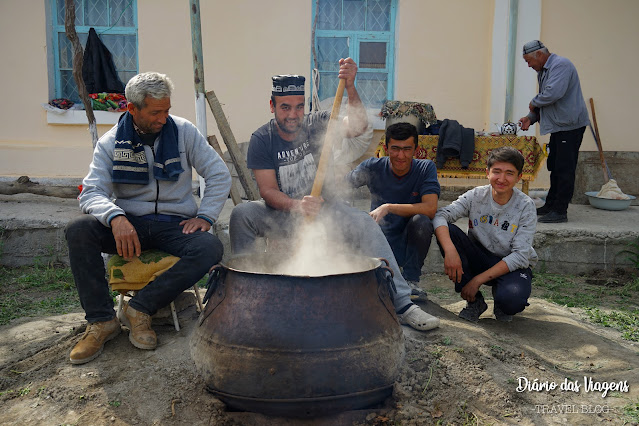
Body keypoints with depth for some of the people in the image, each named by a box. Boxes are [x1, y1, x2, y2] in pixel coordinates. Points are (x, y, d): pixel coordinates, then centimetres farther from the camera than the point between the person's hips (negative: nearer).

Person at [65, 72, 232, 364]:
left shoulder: (183, 132, 0)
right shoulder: (111, 142, 1)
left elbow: (219, 175, 3)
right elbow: (92, 192, -8)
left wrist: (205, 216, -9)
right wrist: (116, 218, -30)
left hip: (175, 224, 0)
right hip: (129, 224, 1)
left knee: (211, 249, -30)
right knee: (78, 230, -27)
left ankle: (141, 308, -19)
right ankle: (101, 320, -16)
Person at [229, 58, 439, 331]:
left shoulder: (317, 125, -6)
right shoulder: (262, 139, -8)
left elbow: (358, 126, -24)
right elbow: (268, 191, -16)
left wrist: (350, 88, -40)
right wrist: (295, 206, -36)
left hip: (322, 208, 1)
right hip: (281, 213, 0)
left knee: (364, 223, -26)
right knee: (241, 214, -28)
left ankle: (401, 303, -21)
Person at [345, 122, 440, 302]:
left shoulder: (426, 168, -9)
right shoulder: (373, 167, -6)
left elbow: (430, 209, -23)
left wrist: (388, 208, -31)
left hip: (409, 245, 0)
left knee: (421, 221, -31)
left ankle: (411, 280, -9)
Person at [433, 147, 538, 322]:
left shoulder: (525, 206, -12)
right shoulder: (476, 196, -8)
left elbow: (520, 255, -17)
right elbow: (440, 215, -19)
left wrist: (478, 280, -23)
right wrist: (450, 250, -38)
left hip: (512, 266, -3)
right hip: (479, 259, 3)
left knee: (511, 299, -37)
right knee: (447, 231, -24)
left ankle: (500, 296, 6)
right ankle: (474, 301, -10)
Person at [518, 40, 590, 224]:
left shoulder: (560, 65, -14)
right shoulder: (544, 71, 18)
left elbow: (553, 93, -28)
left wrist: (534, 103, -11)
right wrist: (531, 117, 9)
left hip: (570, 126, -10)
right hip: (559, 126, 10)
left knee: (564, 169, -8)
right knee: (555, 167, 15)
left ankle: (560, 211, -4)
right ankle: (551, 205, 24)